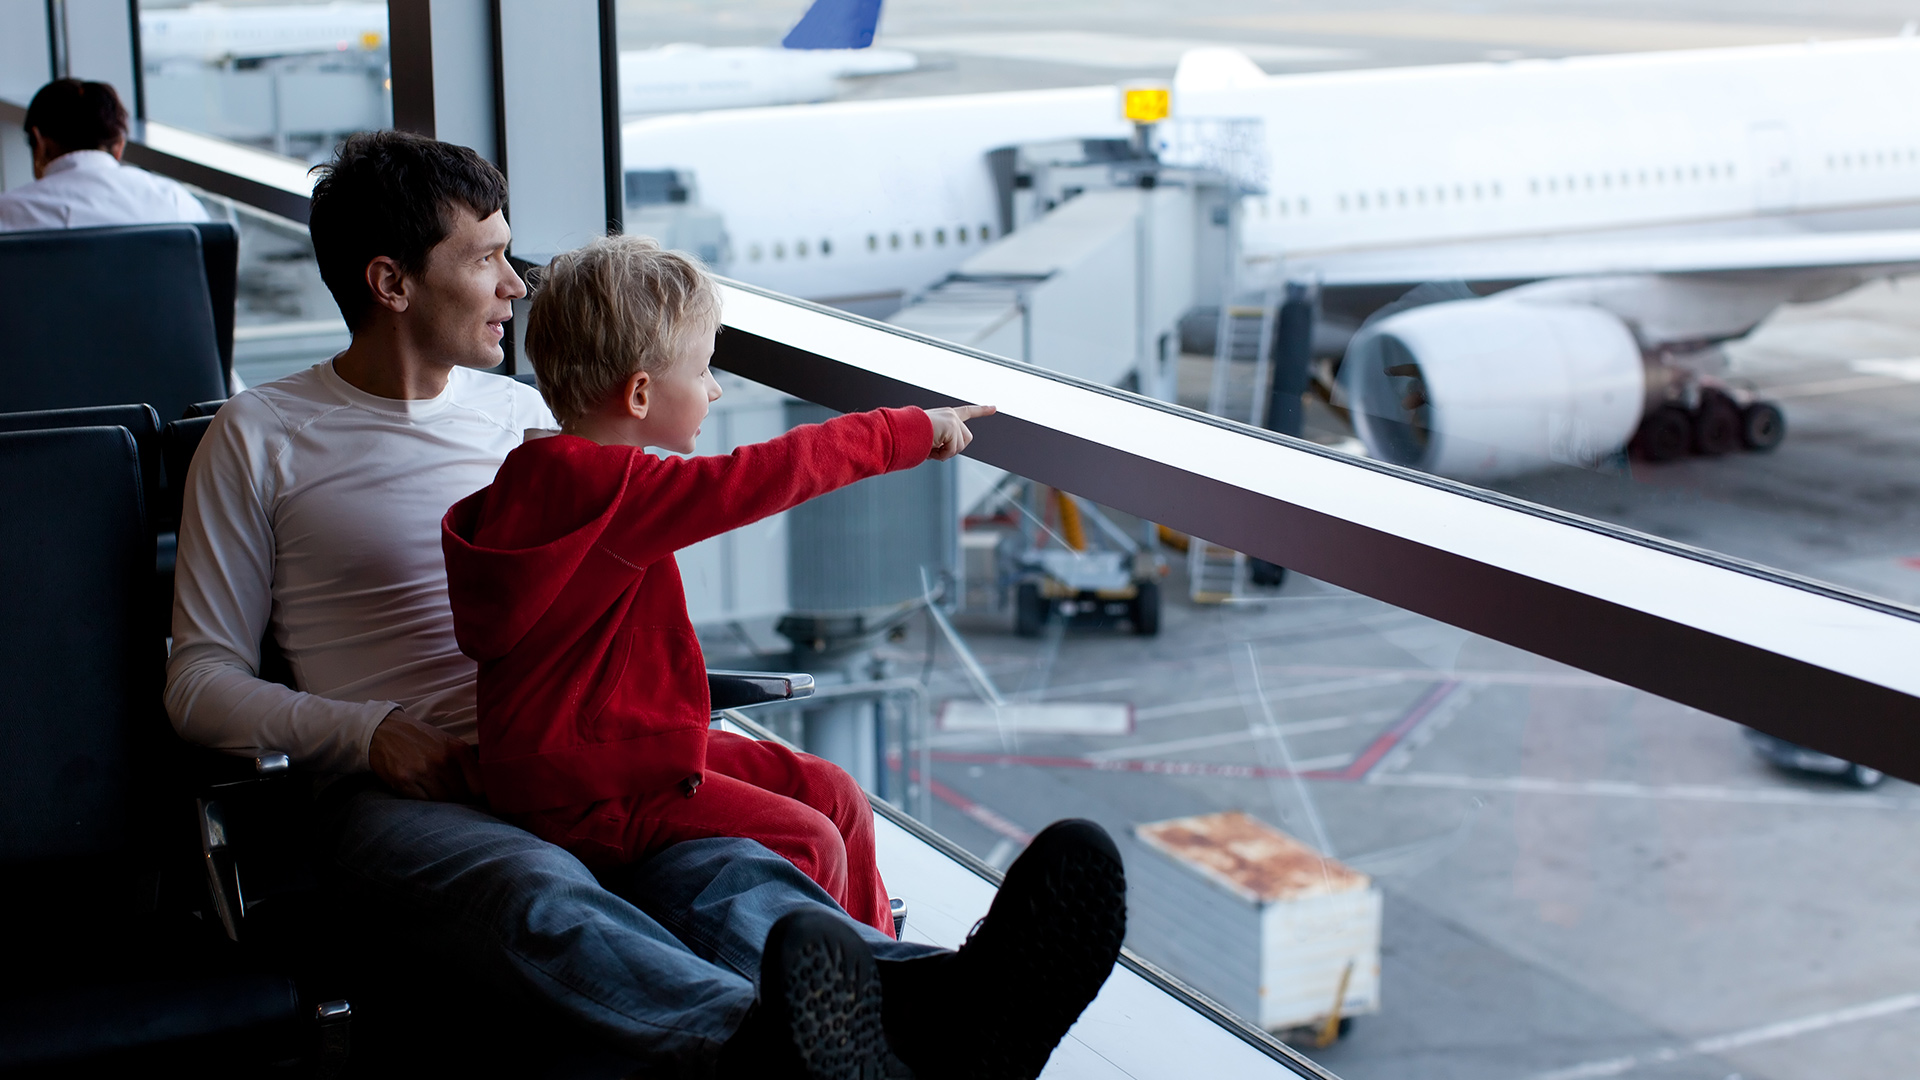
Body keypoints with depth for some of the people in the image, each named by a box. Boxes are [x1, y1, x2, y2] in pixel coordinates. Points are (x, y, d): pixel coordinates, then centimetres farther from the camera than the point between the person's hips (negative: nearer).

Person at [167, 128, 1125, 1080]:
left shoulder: (521, 414, 22)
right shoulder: (258, 439, 8)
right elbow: (201, 681, 6)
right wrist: (371, 733, -11)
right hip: (398, 792, -3)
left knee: (721, 867, -32)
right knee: (545, 898, -39)